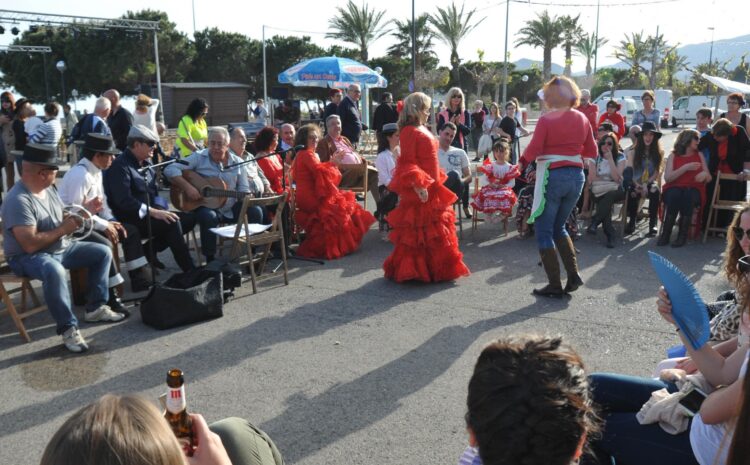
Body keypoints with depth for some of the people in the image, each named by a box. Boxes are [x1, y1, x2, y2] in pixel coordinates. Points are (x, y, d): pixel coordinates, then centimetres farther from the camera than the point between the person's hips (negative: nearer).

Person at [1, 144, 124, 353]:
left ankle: (95, 307, 9)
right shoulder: (18, 200, -26)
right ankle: (68, 328, -26)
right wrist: (64, 229, -23)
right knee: (55, 271, -41)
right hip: (27, 257, -9)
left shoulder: (48, 189, 4)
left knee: (103, 252, 6)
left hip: (61, 248, 10)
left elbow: (59, 219, 15)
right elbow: (31, 245, -31)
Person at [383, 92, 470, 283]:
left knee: (435, 231, 15)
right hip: (418, 190, -10)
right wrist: (418, 185, -26)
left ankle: (435, 267, 26)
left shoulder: (423, 130, 16)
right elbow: (407, 163, -20)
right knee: (416, 232, -2)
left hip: (432, 188, 10)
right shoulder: (409, 132, -13)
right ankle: (413, 270, 7)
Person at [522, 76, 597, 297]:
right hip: (576, 176, 6)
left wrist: (524, 160, 6)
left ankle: (554, 285, 5)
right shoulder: (582, 119, 7)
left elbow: (533, 151, -14)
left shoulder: (546, 119, -9)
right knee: (558, 227, 22)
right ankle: (573, 274, 11)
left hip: (553, 176, -6)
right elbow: (592, 152, 11)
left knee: (544, 231, 5)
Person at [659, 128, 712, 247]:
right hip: (674, 189, -1)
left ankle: (683, 235, -26)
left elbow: (709, 179, 15)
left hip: (694, 190, 1)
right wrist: (686, 167, -15)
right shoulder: (673, 156, 7)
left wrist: (705, 174, -9)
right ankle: (666, 233, -27)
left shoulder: (699, 155, 15)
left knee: (688, 195, -35)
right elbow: (667, 178, -7)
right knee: (674, 195, -37)